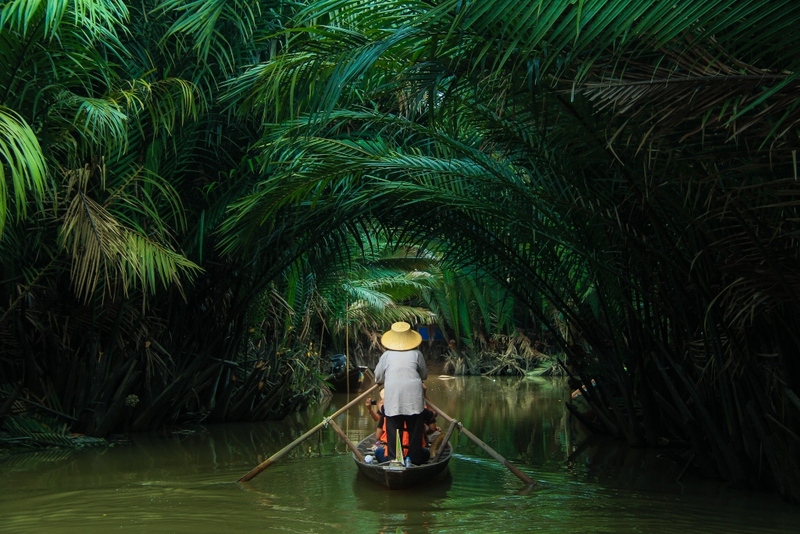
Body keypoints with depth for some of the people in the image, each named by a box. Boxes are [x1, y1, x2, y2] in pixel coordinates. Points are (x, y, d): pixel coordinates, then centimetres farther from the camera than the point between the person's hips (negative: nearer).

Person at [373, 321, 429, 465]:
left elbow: (378, 378, 12)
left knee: (394, 430, 7)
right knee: (415, 429, 12)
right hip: (413, 396, 0)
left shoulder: (386, 355, 5)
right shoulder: (416, 354, 4)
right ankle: (416, 457, 20)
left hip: (392, 398, 0)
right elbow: (424, 375, 16)